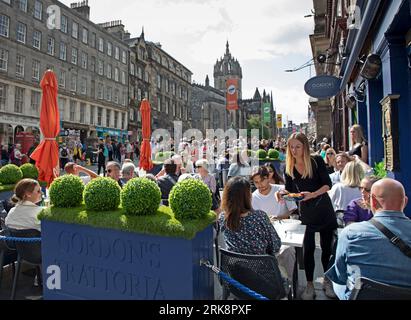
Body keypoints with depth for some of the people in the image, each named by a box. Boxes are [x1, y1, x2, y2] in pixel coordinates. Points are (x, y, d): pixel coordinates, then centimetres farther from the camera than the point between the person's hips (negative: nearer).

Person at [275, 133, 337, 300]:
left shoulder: (317, 160, -10)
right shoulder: (288, 167, -4)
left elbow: (328, 184, -11)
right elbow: (289, 189, 2)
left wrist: (312, 194, -27)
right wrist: (282, 192, -21)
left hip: (324, 209, -1)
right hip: (305, 212, 1)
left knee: (326, 247, 11)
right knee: (308, 249, -1)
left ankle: (327, 280, 33)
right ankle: (309, 285, 15)